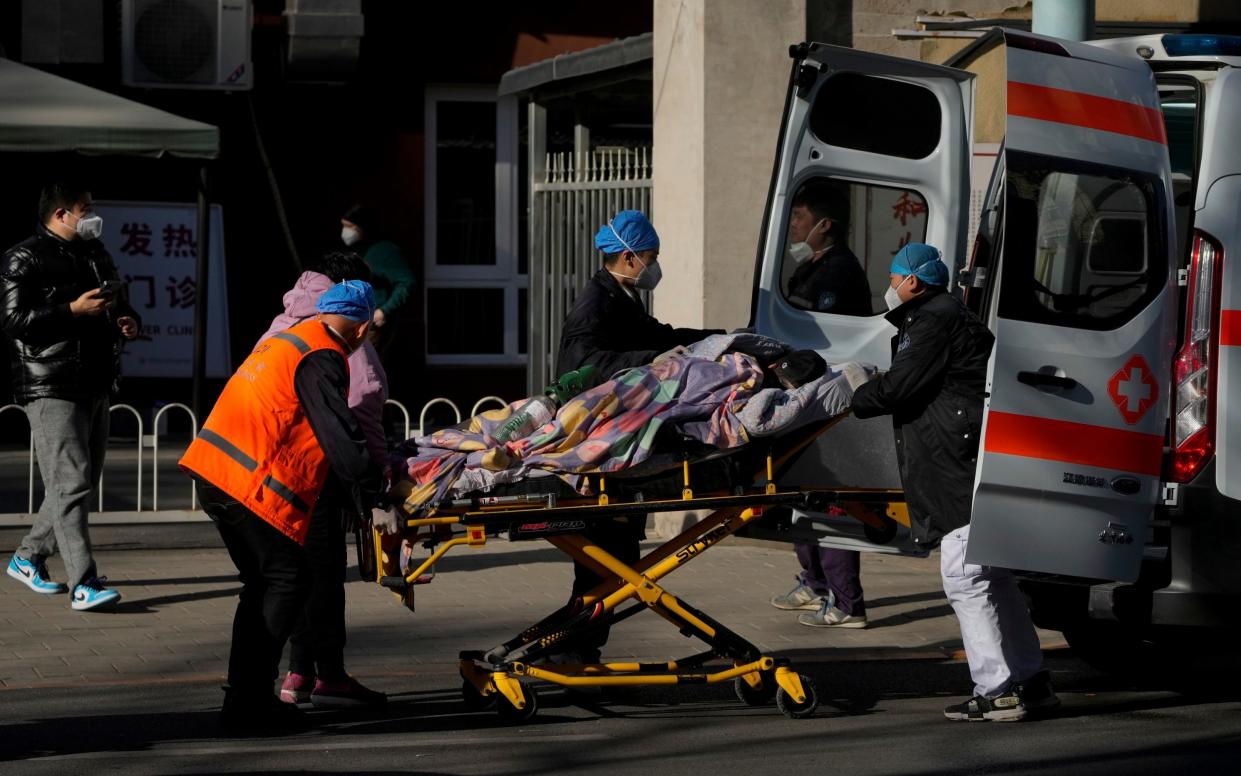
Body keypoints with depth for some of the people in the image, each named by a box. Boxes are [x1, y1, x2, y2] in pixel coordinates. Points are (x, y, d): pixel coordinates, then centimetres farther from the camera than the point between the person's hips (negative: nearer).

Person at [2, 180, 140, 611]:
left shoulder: (97, 256, 20)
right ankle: (84, 585, -19)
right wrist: (74, 310, -21)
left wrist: (129, 321, 9)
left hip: (96, 386, 9)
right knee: (71, 483, -14)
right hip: (52, 389, -9)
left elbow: (120, 305, 33)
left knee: (82, 481, 12)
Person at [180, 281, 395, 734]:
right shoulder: (322, 360, -10)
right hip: (250, 485, -10)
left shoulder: (289, 341, 22)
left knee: (265, 584, 18)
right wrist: (371, 501, -11)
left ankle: (247, 699, 20)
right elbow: (341, 437, -16)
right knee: (288, 581, -4)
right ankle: (248, 705, -7)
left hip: (213, 473, 10)